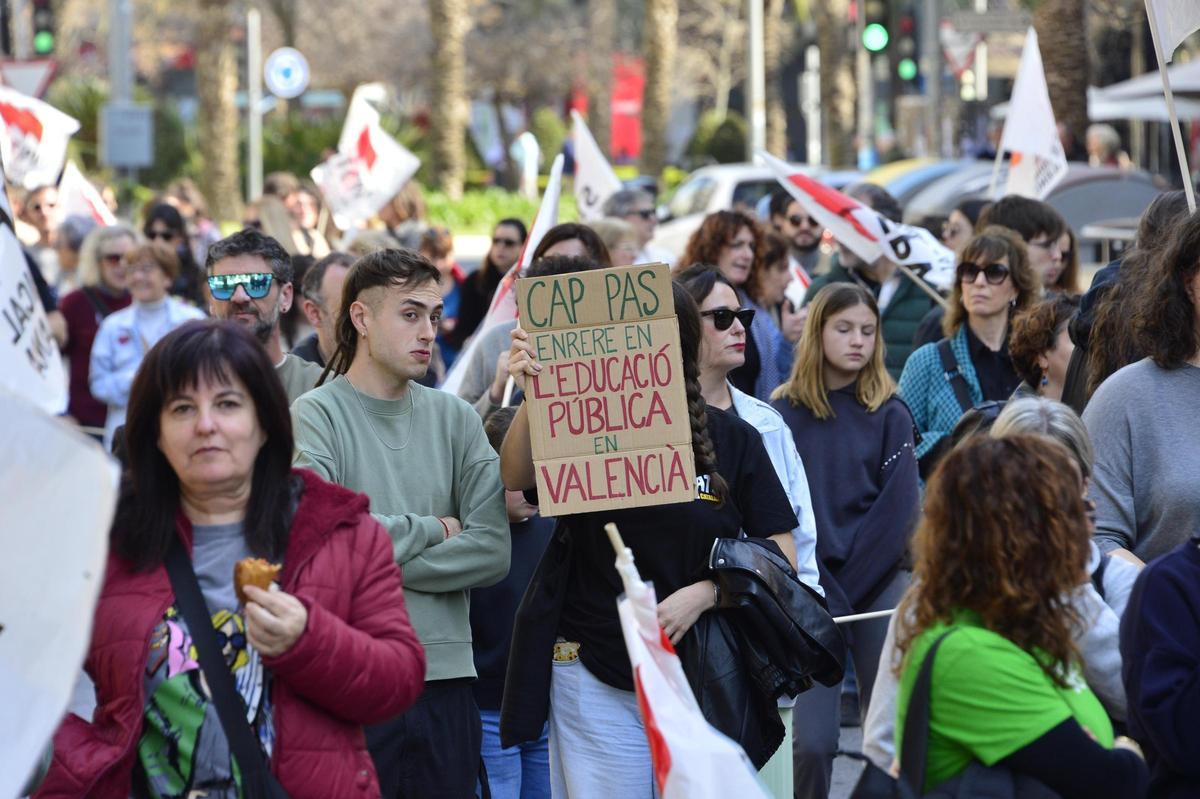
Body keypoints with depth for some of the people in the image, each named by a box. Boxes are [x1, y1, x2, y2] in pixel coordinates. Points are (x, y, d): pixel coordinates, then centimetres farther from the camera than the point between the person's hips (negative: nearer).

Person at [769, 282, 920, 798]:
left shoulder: (889, 415, 4)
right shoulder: (785, 414, 1)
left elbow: (898, 509, -3)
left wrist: (844, 592, -9)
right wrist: (817, 593, -10)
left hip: (880, 584, 1)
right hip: (811, 588, -1)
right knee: (813, 740, -9)